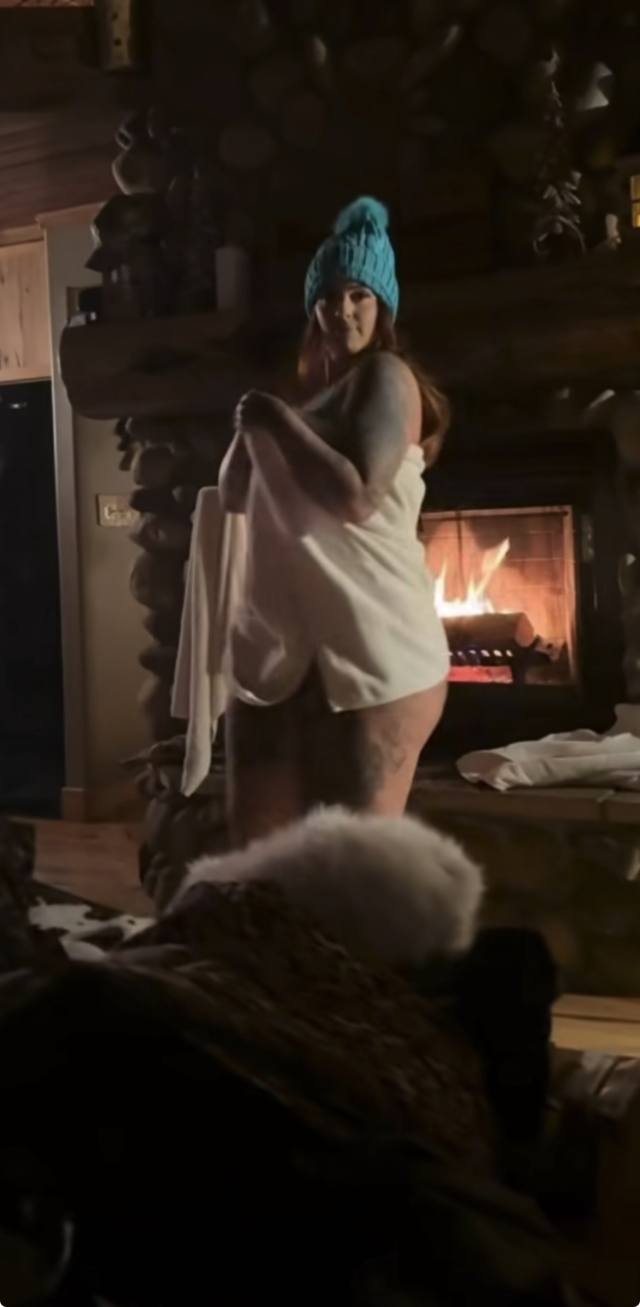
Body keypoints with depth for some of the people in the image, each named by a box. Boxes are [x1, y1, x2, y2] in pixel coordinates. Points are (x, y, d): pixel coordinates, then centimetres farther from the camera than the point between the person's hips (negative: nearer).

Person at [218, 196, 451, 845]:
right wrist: (251, 427, 3)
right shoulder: (313, 394, 21)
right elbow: (234, 495, 20)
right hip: (283, 644, 9)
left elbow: (358, 497, -20)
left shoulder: (386, 376, -5)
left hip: (373, 649, -9)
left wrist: (278, 422, -11)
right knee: (257, 837, 13)